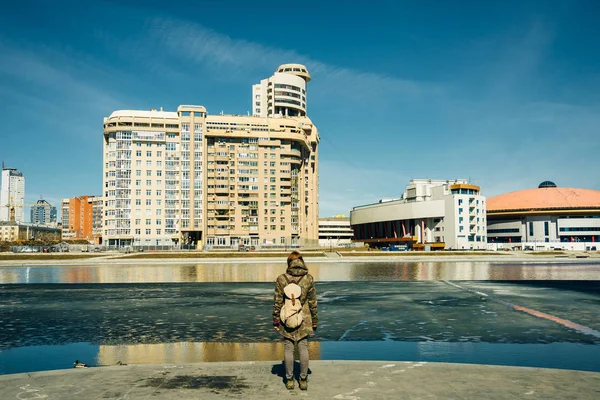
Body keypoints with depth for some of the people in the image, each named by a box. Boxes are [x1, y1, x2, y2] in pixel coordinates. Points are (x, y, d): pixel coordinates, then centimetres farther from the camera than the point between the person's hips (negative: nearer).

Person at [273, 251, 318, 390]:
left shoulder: (281, 279, -6)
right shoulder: (309, 278, -4)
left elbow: (278, 302, -3)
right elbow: (312, 302, 0)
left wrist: (275, 320, 5)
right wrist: (314, 320, 9)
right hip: (304, 319, 1)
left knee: (288, 349, 8)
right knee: (303, 348, 8)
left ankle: (289, 380, 16)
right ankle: (303, 380, 14)